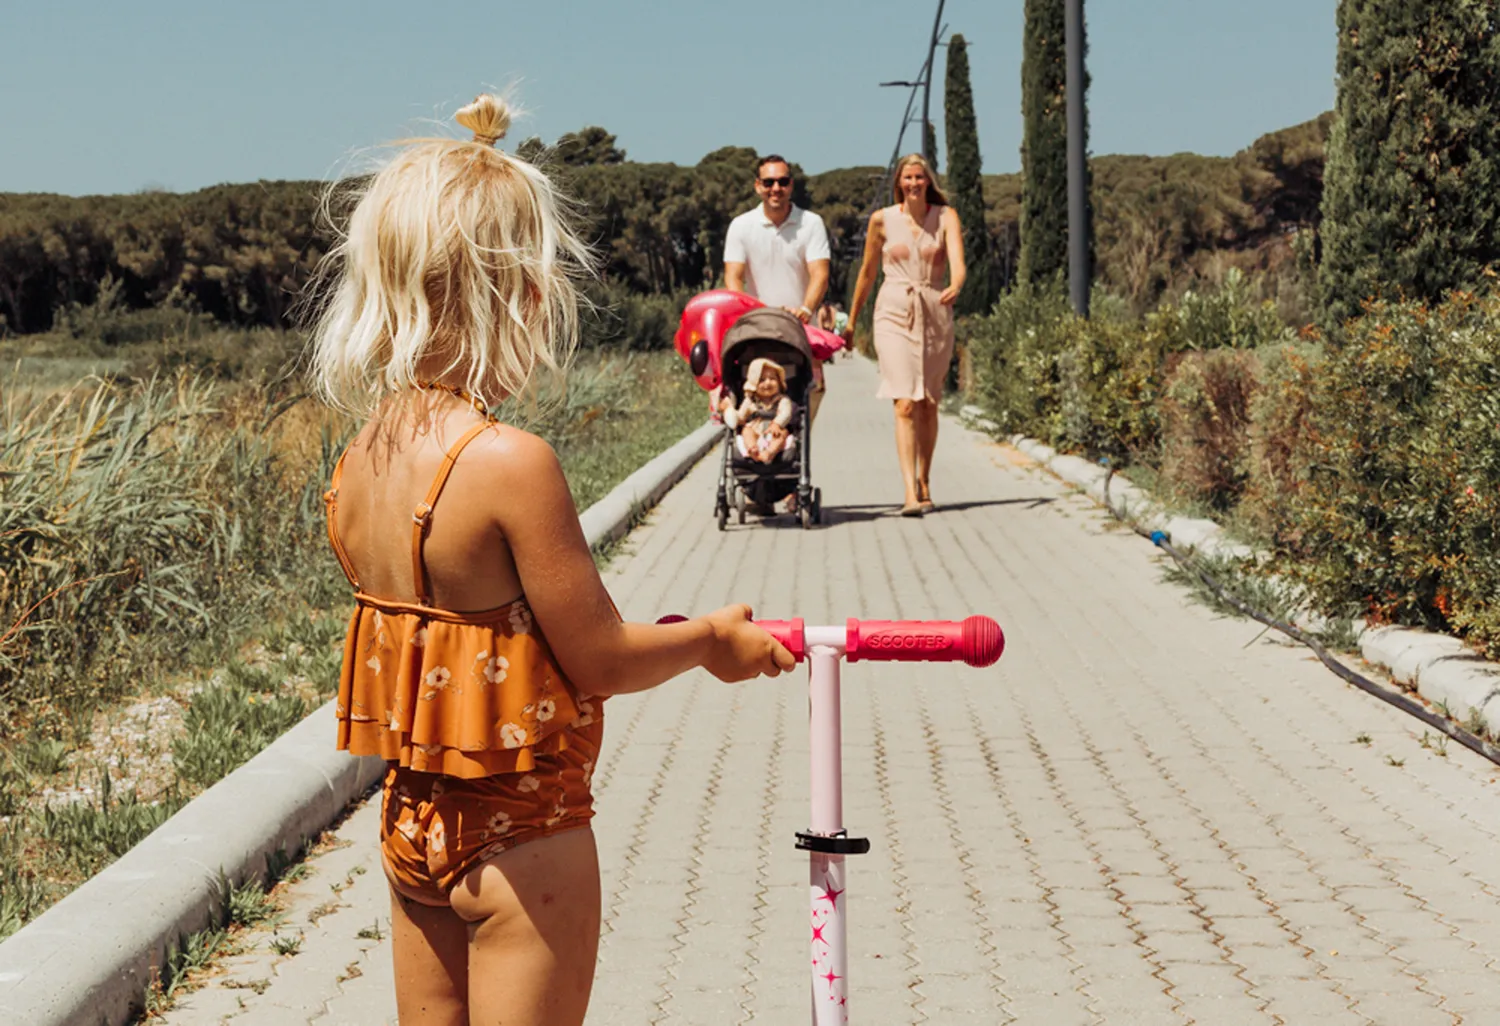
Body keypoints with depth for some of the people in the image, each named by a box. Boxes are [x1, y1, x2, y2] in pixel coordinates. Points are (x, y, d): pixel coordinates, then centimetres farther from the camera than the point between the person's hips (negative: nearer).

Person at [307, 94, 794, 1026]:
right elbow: (599, 659, -17)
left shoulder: (359, 461, -1)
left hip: (410, 819, 7)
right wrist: (713, 638, 2)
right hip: (521, 833, -7)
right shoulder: (512, 461, -24)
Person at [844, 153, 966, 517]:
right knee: (906, 403, -13)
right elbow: (867, 272, 13)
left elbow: (957, 261, -13)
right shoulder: (882, 220, 3)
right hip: (895, 313, -1)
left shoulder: (946, 216, 2)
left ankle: (924, 483, 25)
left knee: (929, 404, 9)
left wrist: (955, 287, -35)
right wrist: (851, 320, 18)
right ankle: (910, 493, -20)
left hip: (935, 313, 1)